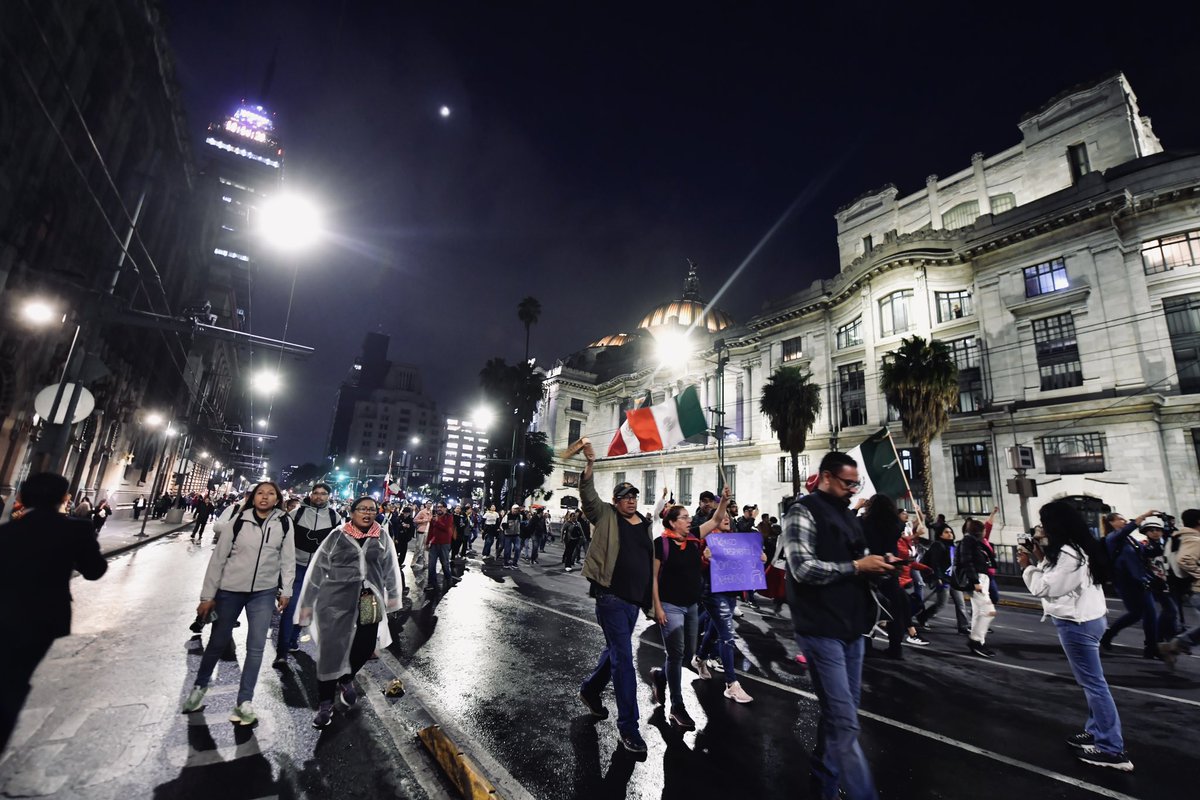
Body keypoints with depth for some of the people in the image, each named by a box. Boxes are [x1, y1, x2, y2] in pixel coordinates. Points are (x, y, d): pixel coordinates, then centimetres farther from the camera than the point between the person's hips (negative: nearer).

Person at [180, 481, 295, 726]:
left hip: (264, 592, 0)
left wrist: (286, 590, -2)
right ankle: (200, 687, 43)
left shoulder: (284, 523, -7)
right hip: (230, 589, 0)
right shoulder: (238, 520, -10)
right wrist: (208, 596, -3)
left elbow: (288, 558, -1)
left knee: (256, 647, 3)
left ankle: (244, 702, 18)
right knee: (218, 641, 17)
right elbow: (218, 558, -4)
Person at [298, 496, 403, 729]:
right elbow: (317, 569, 3)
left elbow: (390, 568, 13)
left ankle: (346, 679, 37)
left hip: (369, 603, 2)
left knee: (365, 647, 4)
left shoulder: (382, 538, 5)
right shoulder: (337, 536, -1)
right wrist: (307, 603, 4)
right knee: (331, 649, 3)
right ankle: (325, 703, 23)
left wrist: (392, 595, 16)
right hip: (336, 600, -2)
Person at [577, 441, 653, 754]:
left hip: (634, 598, 6)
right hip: (611, 597, -6)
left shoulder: (645, 524, 9)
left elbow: (651, 560, 16)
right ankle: (628, 726, 8)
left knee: (615, 650, 20)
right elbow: (588, 494, -22)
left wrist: (651, 596, 14)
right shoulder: (605, 516, -6)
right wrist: (590, 464, -37)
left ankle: (590, 690, 44)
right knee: (623, 658, -4)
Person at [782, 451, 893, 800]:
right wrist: (857, 566, -17)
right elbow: (804, 569, -21)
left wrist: (878, 562, 3)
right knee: (845, 723, -5)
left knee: (838, 714, 18)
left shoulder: (847, 515, 15)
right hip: (822, 630, -9)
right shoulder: (802, 512, -13)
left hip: (851, 627, 9)